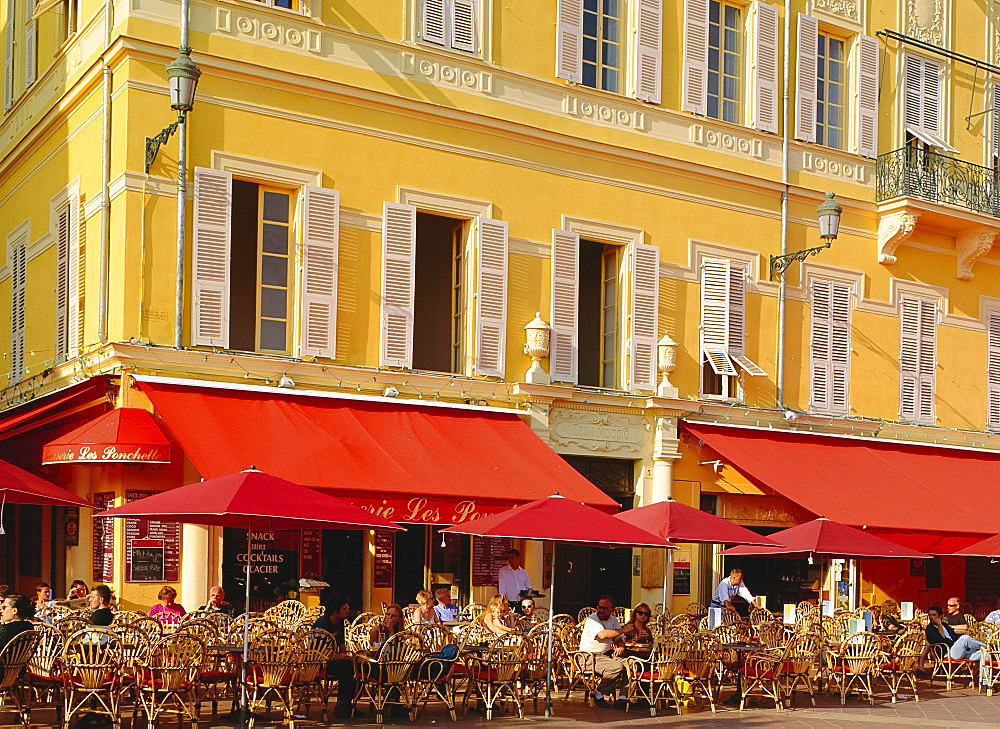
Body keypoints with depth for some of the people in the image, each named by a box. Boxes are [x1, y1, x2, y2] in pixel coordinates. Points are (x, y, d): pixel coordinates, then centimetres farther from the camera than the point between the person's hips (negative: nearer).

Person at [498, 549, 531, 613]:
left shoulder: (524, 572, 14)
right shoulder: (503, 571, 5)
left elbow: (528, 587, 23)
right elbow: (502, 588, 0)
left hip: (522, 603, 3)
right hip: (510, 603, -2)